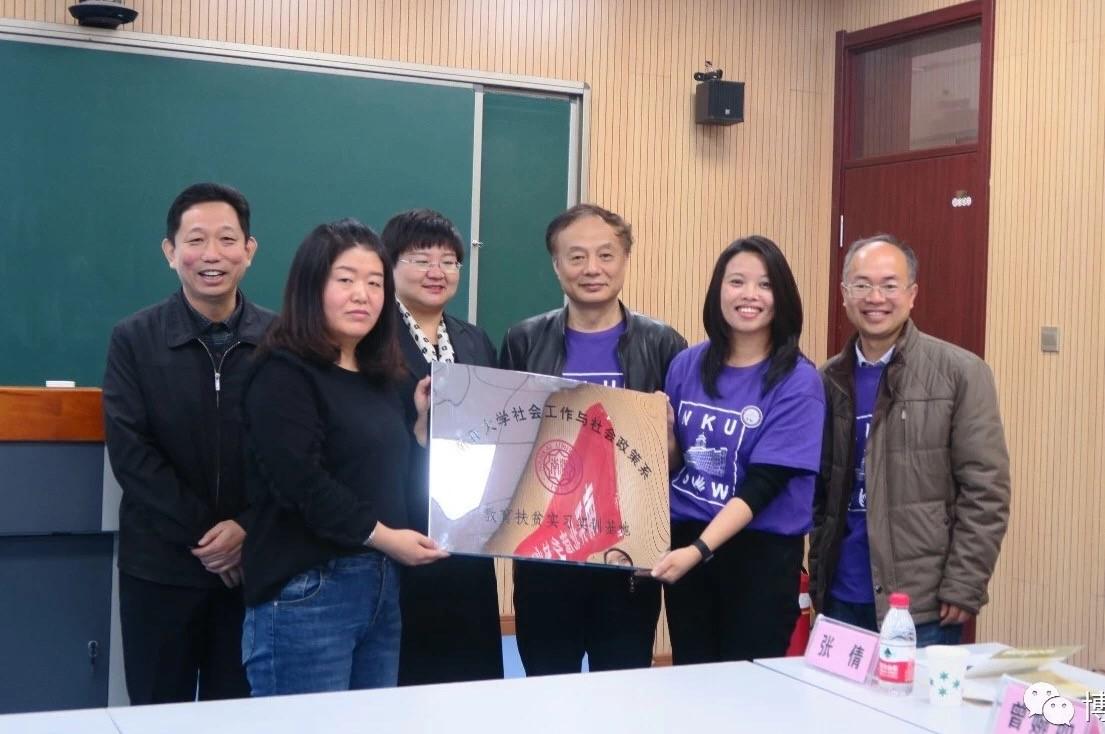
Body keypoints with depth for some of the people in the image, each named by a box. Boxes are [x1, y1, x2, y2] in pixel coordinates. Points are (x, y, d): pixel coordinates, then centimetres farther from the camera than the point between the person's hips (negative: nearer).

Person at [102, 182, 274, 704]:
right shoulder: (133, 339, -1)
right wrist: (201, 533, -13)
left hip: (254, 562, 1)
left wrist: (246, 528, -13)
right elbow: (129, 452, -7)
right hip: (160, 565, 0)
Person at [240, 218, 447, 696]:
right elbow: (301, 482, -20)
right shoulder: (283, 374, -9)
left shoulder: (382, 377, 14)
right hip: (306, 592, -8)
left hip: (381, 586, 8)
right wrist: (382, 537, -15)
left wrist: (421, 419, 7)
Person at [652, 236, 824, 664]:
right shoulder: (687, 365, 2)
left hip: (762, 552, -4)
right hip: (683, 540, 4)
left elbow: (762, 484, -18)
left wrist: (699, 549, -28)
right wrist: (663, 433, -11)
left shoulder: (798, 382, -11)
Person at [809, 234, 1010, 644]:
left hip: (924, 603, -4)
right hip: (841, 598, 4)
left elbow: (986, 491, -7)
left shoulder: (961, 373, -5)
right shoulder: (830, 379, 8)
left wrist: (963, 589, -11)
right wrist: (818, 576, 8)